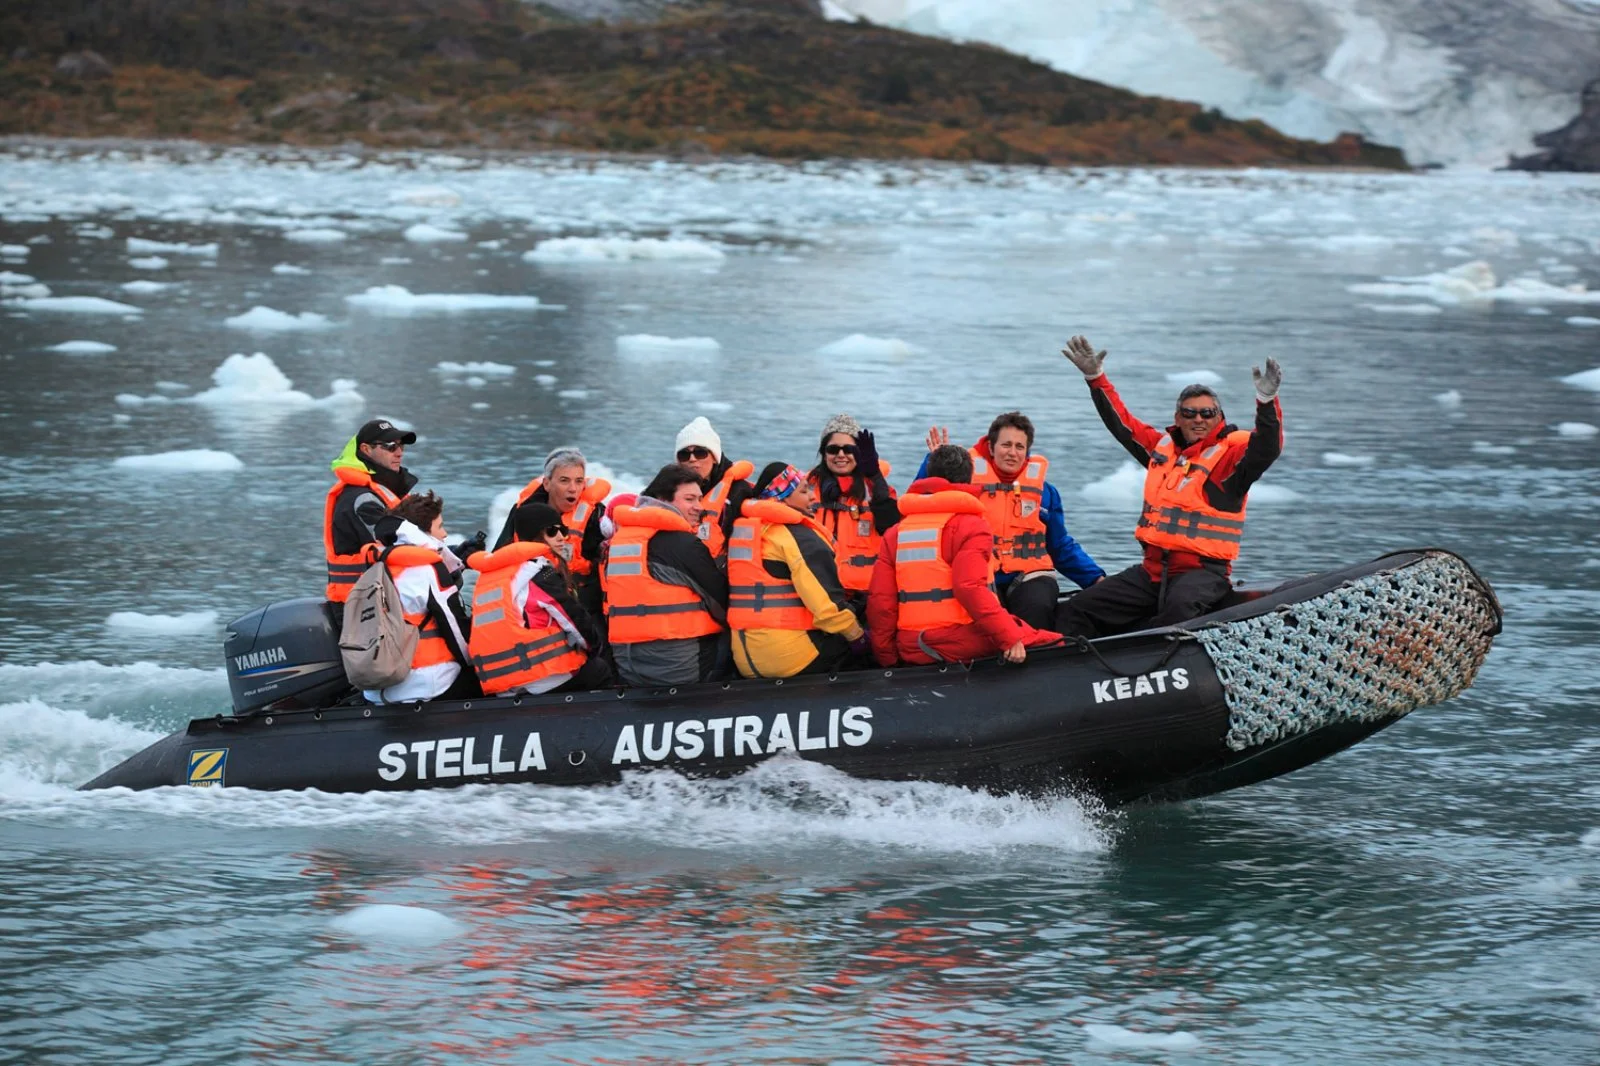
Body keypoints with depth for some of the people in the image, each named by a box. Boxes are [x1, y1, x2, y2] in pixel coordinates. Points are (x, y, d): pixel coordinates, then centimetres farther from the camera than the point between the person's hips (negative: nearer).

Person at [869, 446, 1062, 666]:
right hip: (963, 646, -6)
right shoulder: (971, 526, -4)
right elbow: (970, 588, -19)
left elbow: (879, 602, 6)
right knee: (1053, 642, 0)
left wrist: (886, 659, 15)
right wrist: (1010, 638, -20)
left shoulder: (894, 534, 13)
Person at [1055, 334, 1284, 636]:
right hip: (1152, 569, 7)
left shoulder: (1231, 452, -3)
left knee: (1180, 606, -41)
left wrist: (1267, 401, -37)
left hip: (1203, 571, -7)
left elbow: (1266, 449, -22)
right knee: (1077, 611, 0)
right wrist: (1096, 378, 23)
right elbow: (1121, 423, 26)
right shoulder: (1163, 447, 15)